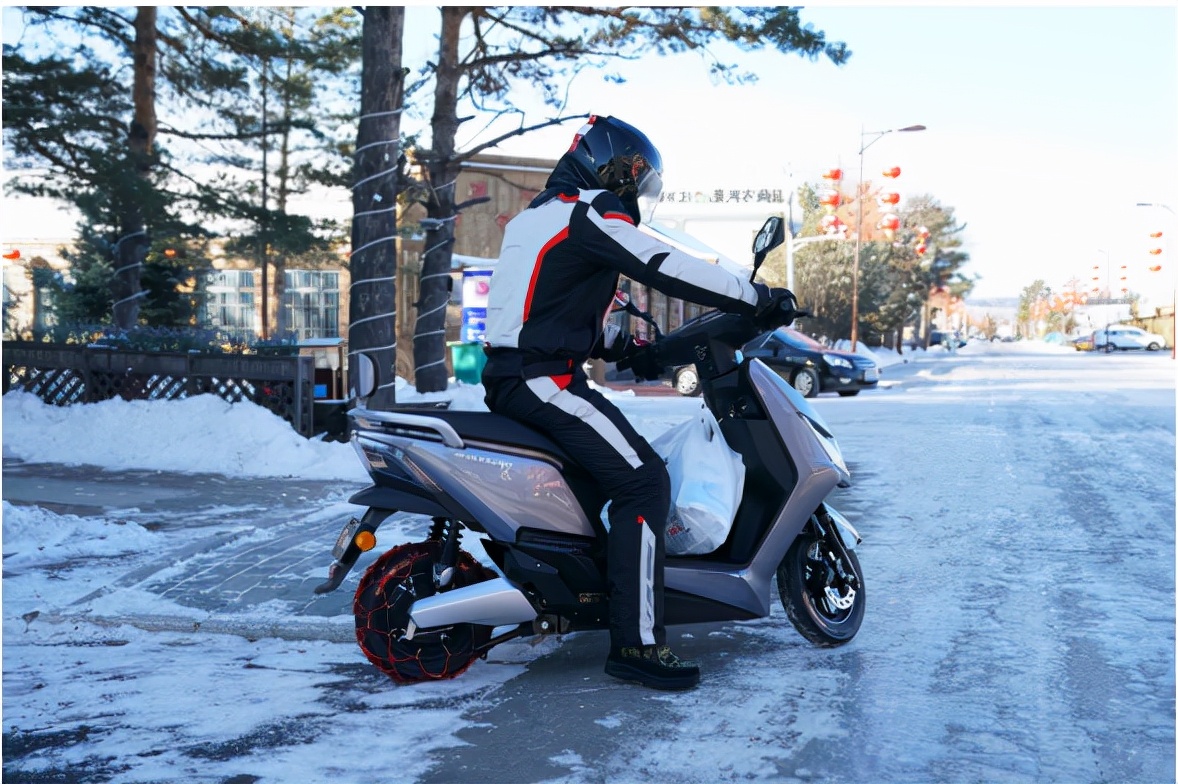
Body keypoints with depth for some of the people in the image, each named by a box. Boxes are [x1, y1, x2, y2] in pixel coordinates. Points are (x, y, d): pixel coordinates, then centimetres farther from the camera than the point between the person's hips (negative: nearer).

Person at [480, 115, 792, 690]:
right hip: (545, 379, -11)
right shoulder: (590, 213, -7)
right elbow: (666, 269, -15)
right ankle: (636, 642, -19)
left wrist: (622, 347, 18)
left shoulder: (535, 216, 24)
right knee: (643, 480, -16)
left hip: (510, 376, 11)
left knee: (624, 457, 26)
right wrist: (758, 297, -8)